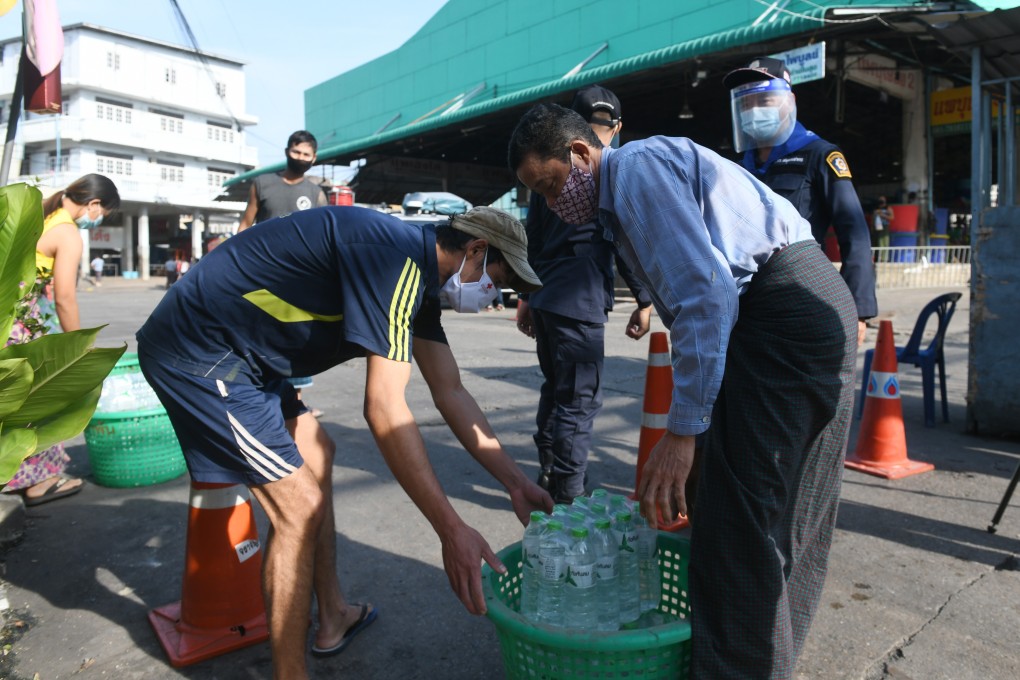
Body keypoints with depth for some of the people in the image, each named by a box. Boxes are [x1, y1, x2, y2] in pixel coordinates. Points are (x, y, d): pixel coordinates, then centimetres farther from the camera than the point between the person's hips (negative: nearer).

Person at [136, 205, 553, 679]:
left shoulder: (418, 274, 8)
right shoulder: (396, 256, -23)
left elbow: (451, 394, 10)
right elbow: (384, 410, -29)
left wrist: (515, 482, 8)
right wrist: (451, 529, -26)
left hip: (239, 354, 11)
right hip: (197, 356, -11)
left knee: (315, 457, 19)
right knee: (300, 506, -9)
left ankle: (332, 616, 32)